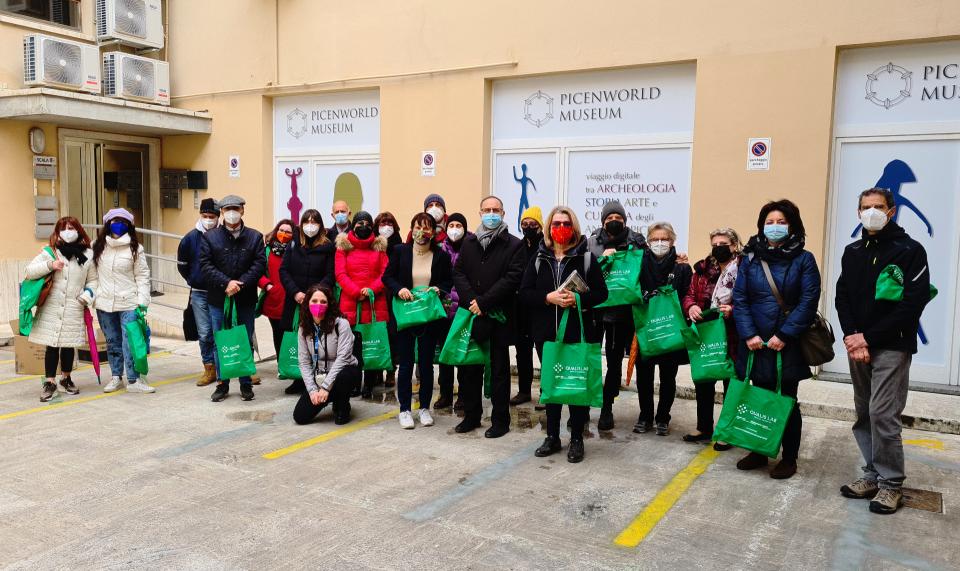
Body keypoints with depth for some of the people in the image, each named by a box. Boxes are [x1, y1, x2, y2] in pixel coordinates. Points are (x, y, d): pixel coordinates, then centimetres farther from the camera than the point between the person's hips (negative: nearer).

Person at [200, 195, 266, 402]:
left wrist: (241, 283, -16)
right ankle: (222, 383, 18)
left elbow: (260, 264, -4)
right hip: (218, 299, 0)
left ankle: (246, 383, 17)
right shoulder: (210, 237, 3)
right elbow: (206, 265, -5)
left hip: (246, 299, 0)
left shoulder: (254, 237, 4)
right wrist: (226, 283, -17)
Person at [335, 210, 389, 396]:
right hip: (350, 301, -1)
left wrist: (371, 290, -11)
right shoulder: (343, 246, 8)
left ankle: (369, 383, 11)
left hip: (375, 302, 1)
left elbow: (385, 273, 4)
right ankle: (354, 384, 10)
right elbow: (340, 274, -1)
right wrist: (357, 292, -13)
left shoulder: (379, 246, 12)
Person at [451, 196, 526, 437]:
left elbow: (512, 279, -12)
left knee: (499, 370, 6)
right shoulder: (469, 242, 11)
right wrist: (472, 300, -11)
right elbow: (458, 273, 5)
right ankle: (471, 415, 24)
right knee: (470, 367, 11)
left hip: (499, 317, -4)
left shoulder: (514, 245, -3)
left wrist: (483, 302, -16)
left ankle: (500, 420, 15)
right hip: (471, 314, 4)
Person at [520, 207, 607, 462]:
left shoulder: (586, 257, 0)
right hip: (546, 332, 3)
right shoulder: (538, 258, 7)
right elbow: (524, 293, 1)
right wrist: (548, 298, -15)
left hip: (578, 332, -2)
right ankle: (552, 437, 23)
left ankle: (576, 439, 16)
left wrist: (577, 299, -19)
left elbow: (601, 293, -2)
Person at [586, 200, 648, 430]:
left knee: (615, 359, 6)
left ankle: (607, 408, 16)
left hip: (624, 310, 0)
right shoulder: (593, 242, 4)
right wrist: (602, 258, -18)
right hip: (597, 308, 0)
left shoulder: (636, 241, 3)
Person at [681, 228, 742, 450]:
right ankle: (704, 428, 31)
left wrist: (733, 310, -27)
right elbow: (690, 295, 9)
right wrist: (690, 307, -11)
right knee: (702, 382, 15)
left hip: (733, 338, -5)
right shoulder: (703, 269, 8)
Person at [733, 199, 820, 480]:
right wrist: (749, 334, -12)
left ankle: (789, 458, 21)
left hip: (788, 346, -2)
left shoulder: (803, 260, -2)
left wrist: (784, 335, -16)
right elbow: (739, 299, 0)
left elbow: (808, 301, -9)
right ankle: (759, 451, 28)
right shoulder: (750, 259, 5)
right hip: (755, 345, 3)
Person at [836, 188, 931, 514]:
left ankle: (891, 482, 3)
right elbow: (842, 297, 10)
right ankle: (873, 474, 20)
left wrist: (869, 337, -14)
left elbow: (913, 303, -12)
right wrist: (851, 336, -7)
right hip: (858, 344, 6)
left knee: (882, 414, -10)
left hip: (892, 346, -6)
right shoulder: (853, 252, 14)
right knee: (864, 414, 9)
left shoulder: (909, 250, -4)